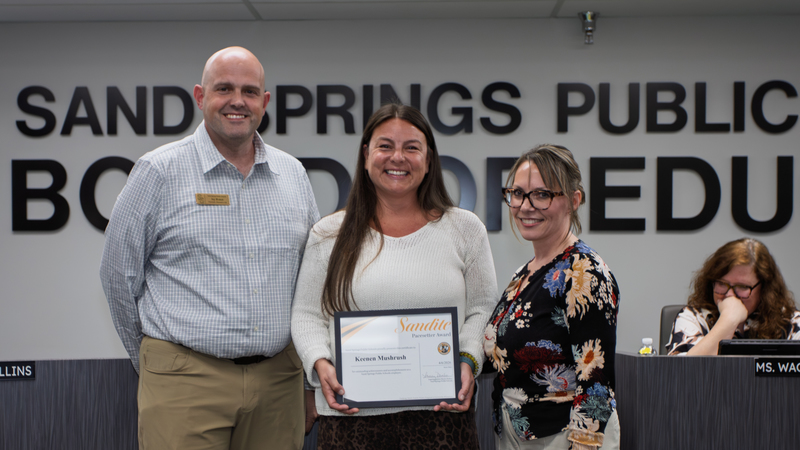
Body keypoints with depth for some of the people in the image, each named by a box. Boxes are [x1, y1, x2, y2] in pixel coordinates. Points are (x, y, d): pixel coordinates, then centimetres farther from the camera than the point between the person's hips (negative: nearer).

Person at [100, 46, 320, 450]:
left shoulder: (293, 174, 11)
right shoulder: (160, 171, -2)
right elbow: (119, 274, 3)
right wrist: (150, 358, 8)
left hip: (278, 381, 4)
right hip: (185, 383, -4)